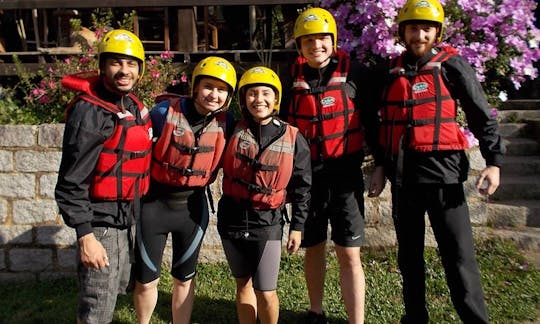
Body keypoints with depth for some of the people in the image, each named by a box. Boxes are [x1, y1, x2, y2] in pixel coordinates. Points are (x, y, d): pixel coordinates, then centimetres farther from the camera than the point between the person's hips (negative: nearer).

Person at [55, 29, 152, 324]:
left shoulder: (134, 106, 6)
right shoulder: (90, 111, -19)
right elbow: (71, 181, -20)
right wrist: (85, 237, -22)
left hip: (128, 217, 8)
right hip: (101, 221, -8)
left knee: (116, 289, 23)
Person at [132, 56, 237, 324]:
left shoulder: (226, 123, -8)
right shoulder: (165, 111, -16)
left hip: (193, 206, 2)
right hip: (154, 203, -2)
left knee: (184, 279, 17)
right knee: (146, 280, 10)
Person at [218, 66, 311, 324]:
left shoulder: (292, 139, -6)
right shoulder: (234, 131, -3)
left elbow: (301, 187, 0)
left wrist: (297, 227, 1)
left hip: (267, 222, -2)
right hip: (232, 217, 2)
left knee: (266, 293, 0)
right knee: (243, 284, 17)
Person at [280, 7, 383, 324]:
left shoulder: (355, 73, -5)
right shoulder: (291, 78, 1)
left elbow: (371, 120, 2)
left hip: (346, 174, -2)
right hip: (306, 175, 3)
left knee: (350, 255, -2)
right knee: (314, 249, 15)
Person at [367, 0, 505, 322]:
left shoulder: (451, 65, -1)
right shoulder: (391, 71, 10)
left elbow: (482, 116, 1)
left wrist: (494, 162, -7)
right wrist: (380, 167, 16)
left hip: (442, 172, -4)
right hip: (402, 176, 5)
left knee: (459, 257, -1)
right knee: (409, 256, 14)